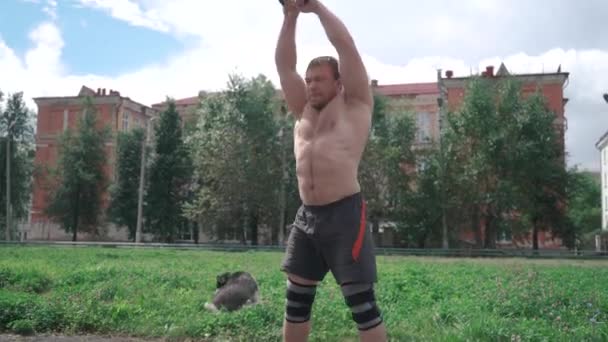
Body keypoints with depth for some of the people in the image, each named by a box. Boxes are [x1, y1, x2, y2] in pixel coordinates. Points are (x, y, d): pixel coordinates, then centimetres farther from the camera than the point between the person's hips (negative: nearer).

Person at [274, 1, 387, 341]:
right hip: (307, 216, 6)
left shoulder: (355, 105, 7)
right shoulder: (304, 111, 21)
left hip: (344, 214, -6)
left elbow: (346, 45, 1)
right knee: (296, 300, 13)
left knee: (362, 303, -3)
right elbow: (284, 64, 16)